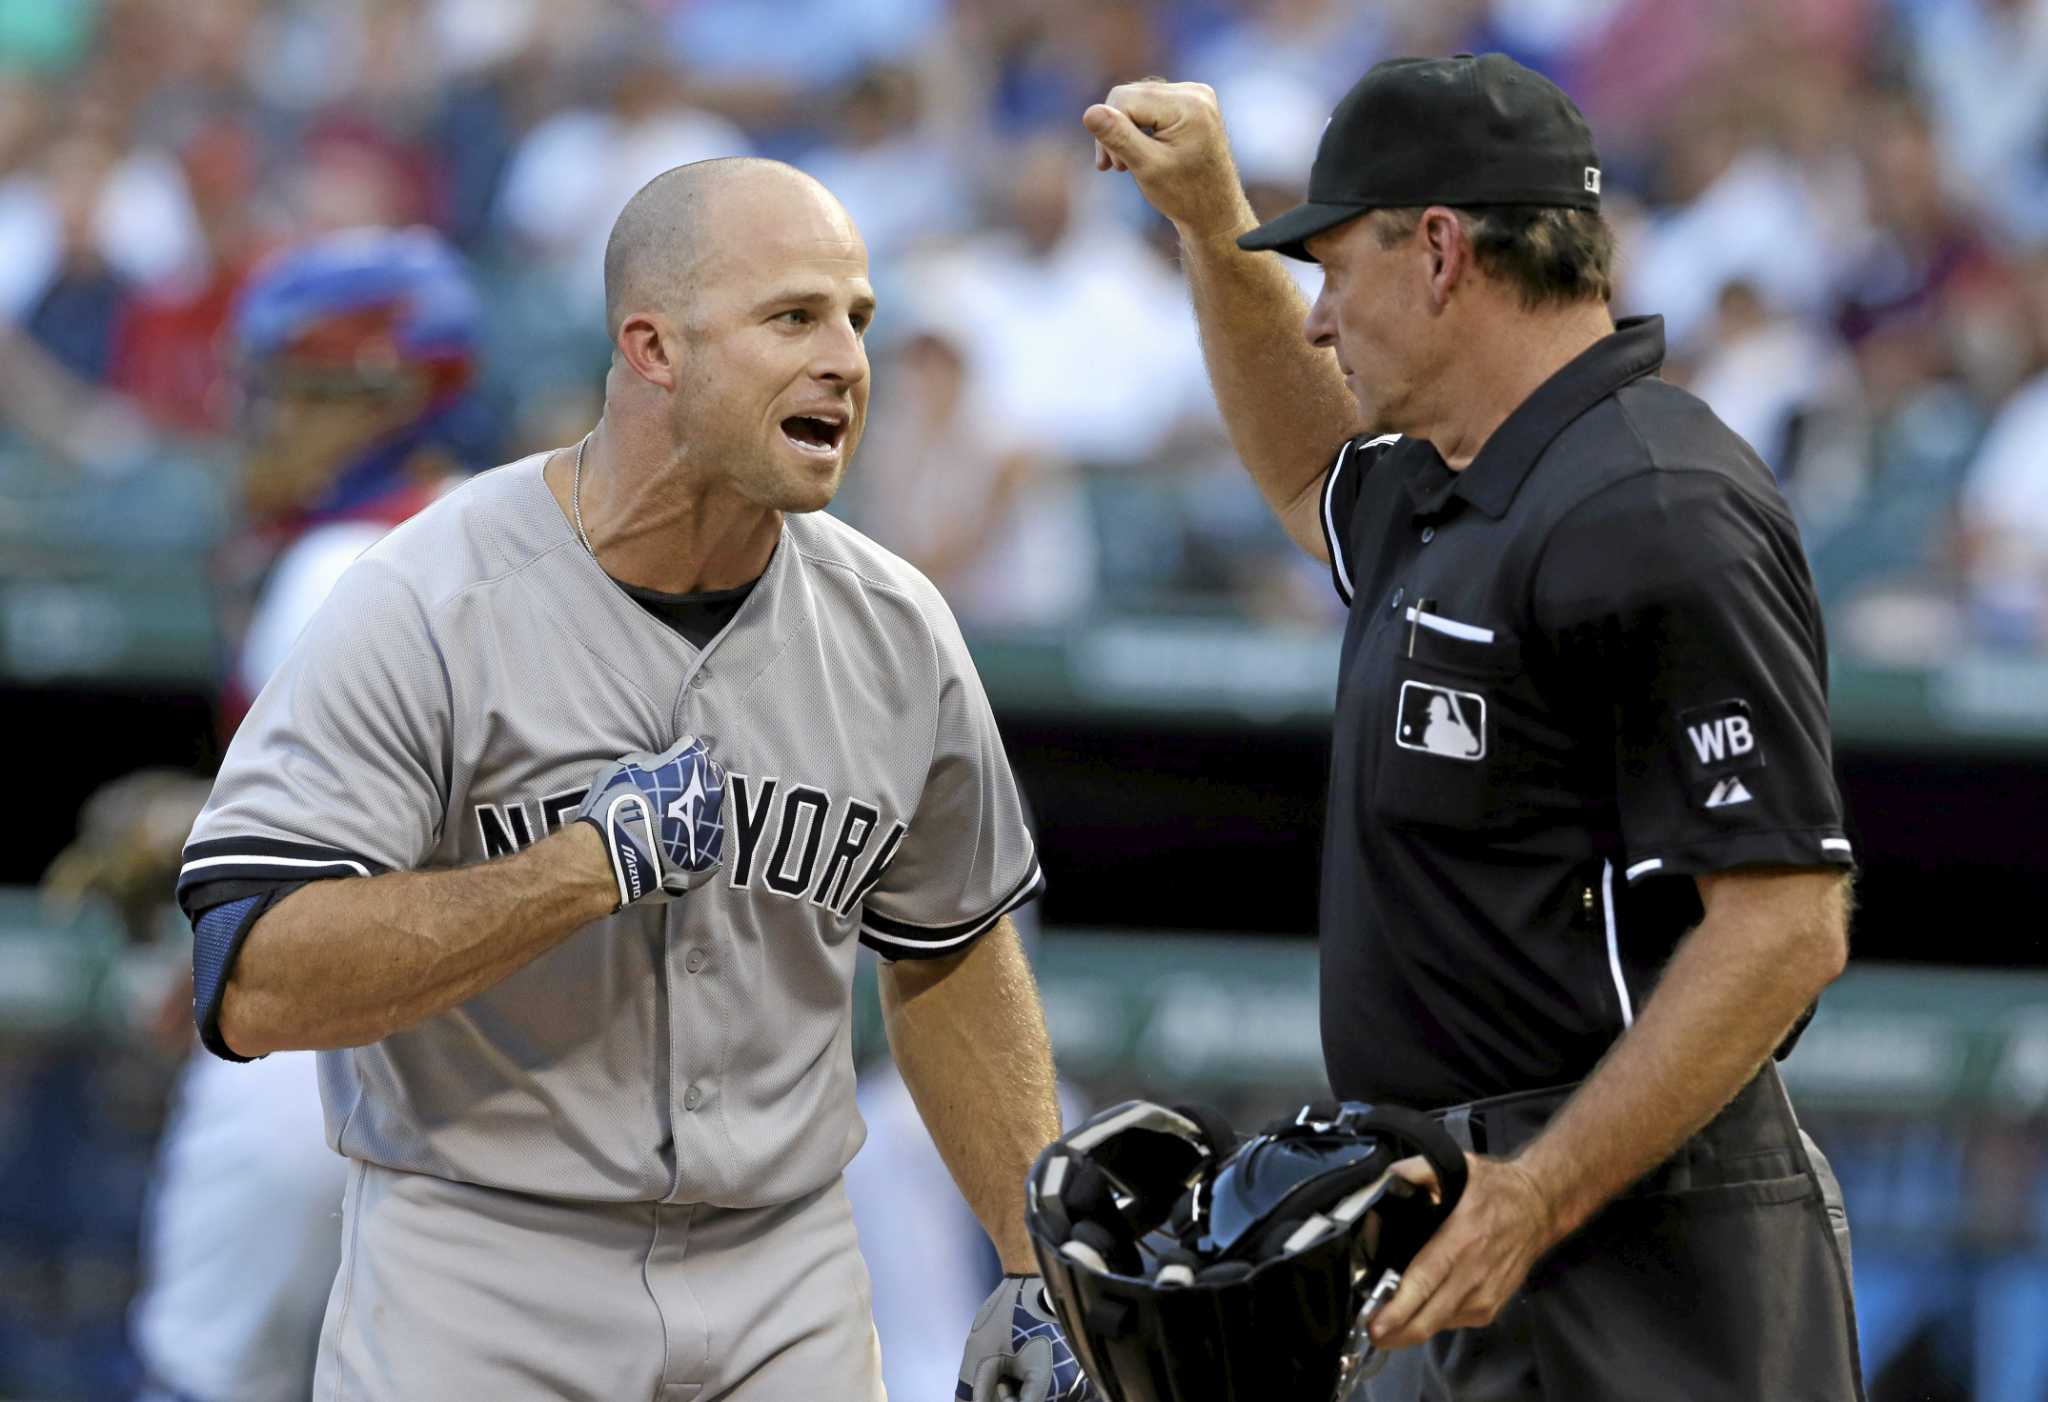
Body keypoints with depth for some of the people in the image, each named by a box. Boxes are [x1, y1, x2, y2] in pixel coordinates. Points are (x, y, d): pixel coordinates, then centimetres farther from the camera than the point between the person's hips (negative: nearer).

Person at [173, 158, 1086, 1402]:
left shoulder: (899, 633, 3)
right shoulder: (425, 608, -13)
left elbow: (952, 956, 17)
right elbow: (254, 988, -20)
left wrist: (1040, 1270, 11)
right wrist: (598, 860, -23)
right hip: (475, 1300, -4)